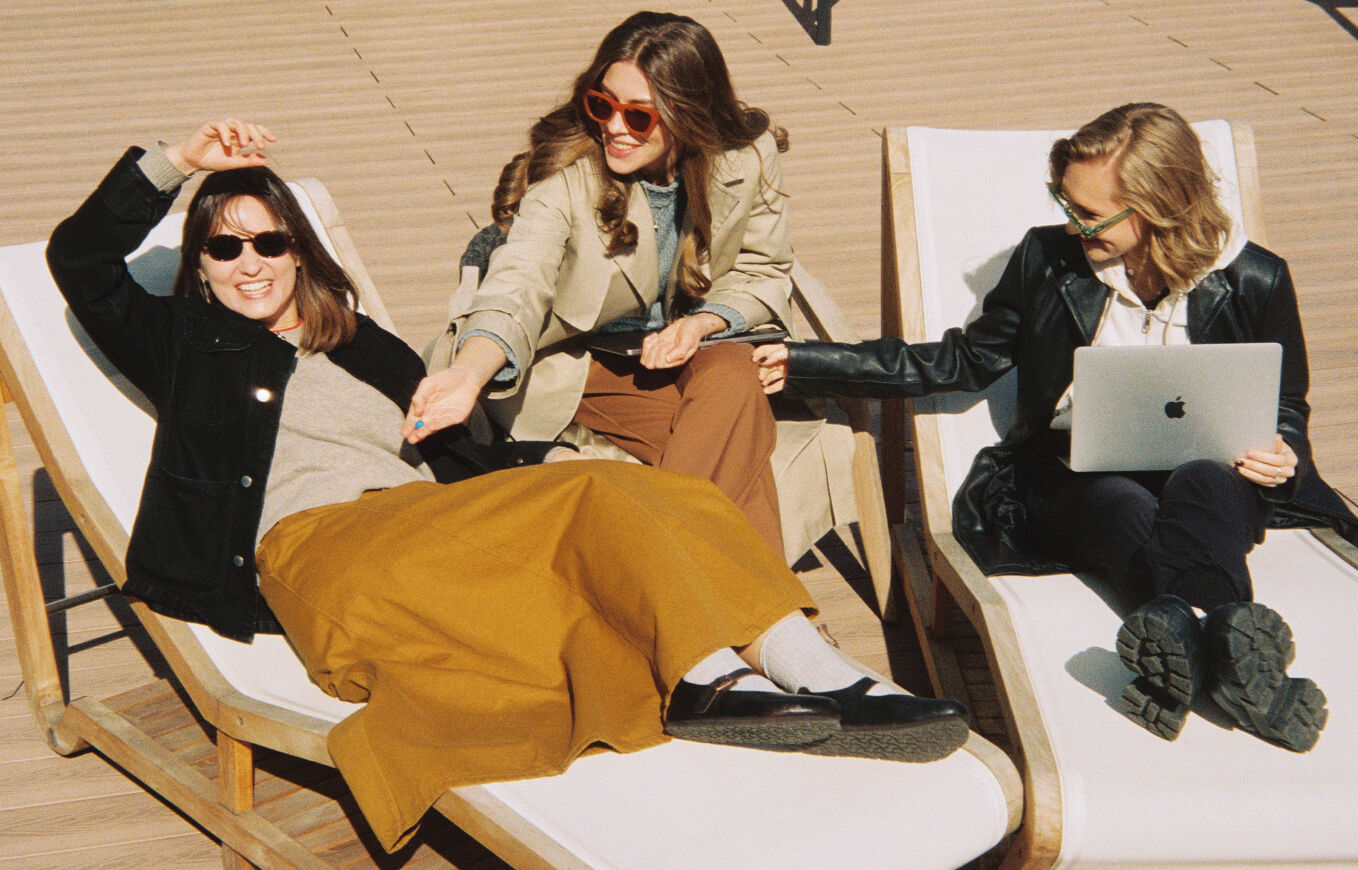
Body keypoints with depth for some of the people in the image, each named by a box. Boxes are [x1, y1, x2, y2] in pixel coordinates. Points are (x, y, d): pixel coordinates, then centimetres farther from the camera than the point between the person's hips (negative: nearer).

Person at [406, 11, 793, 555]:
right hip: (581, 362, -3)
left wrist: (702, 322, -17)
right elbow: (520, 283, -35)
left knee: (732, 376, -33)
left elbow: (763, 272, 5)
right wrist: (469, 372, -56)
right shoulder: (566, 172, -21)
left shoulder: (748, 162, -11)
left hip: (691, 349, 4)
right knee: (737, 423, -30)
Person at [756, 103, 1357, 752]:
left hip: (1206, 465, -1)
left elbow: (1287, 408, 14)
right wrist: (804, 365, 9)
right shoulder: (1047, 257, 6)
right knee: (1125, 511, -36)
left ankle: (1178, 635, -65)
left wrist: (1283, 456, -13)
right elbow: (966, 361, 15)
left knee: (1204, 484, -38)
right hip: (1072, 470, 1)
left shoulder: (1253, 281, 1)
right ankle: (1224, 640, -63)